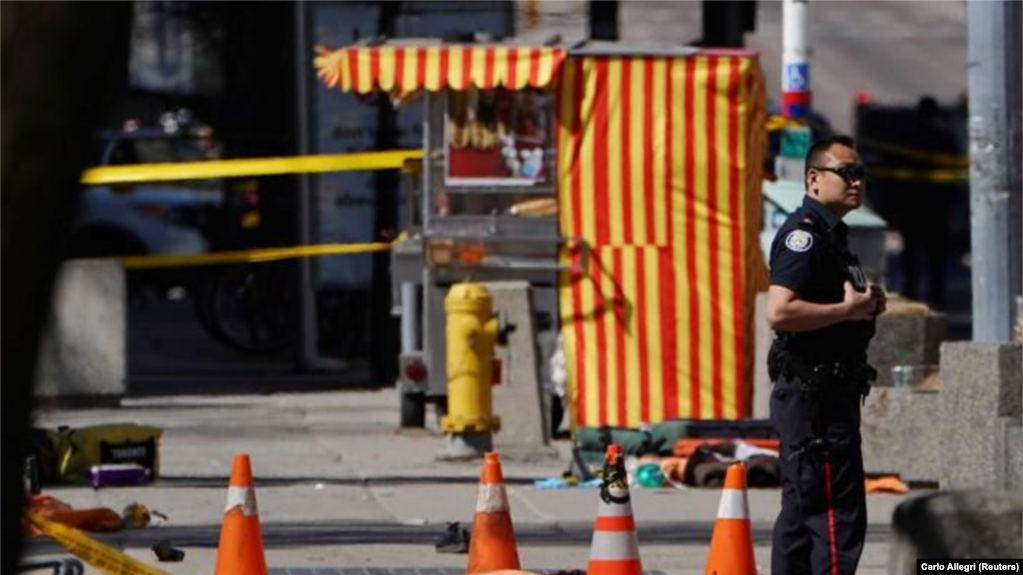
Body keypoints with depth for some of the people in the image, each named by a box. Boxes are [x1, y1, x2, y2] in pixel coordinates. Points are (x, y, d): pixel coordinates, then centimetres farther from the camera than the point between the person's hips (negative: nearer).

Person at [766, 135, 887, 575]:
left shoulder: (830, 234, 19)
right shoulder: (804, 233, -14)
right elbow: (780, 311, -27)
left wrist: (865, 305, 12)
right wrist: (849, 309, -18)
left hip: (828, 394, 11)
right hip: (812, 394, -11)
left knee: (802, 514, 12)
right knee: (838, 514, -12)